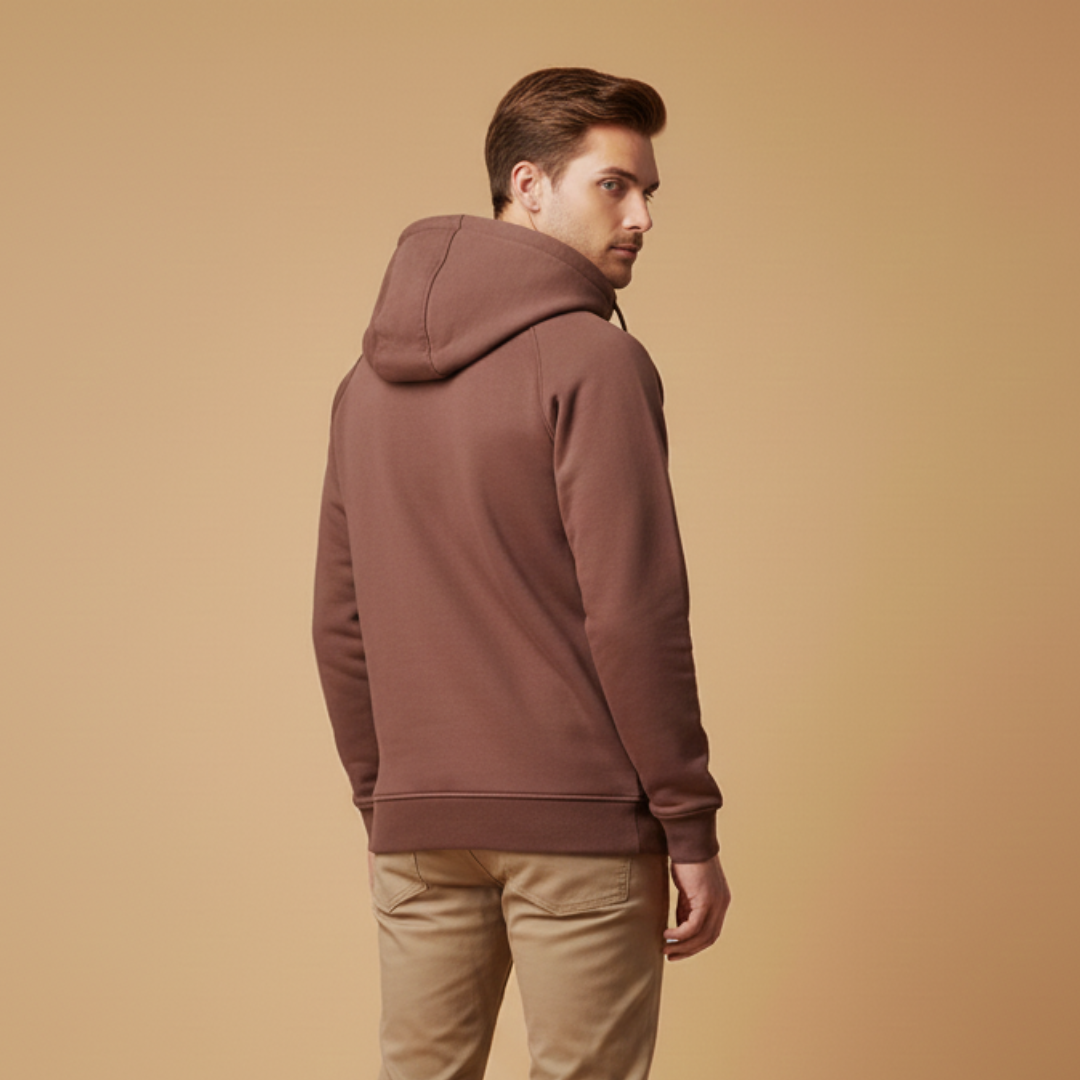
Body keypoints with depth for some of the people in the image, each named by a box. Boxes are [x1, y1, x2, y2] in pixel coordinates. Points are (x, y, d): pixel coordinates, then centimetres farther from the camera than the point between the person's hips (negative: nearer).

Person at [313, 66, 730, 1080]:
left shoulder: (370, 380, 12)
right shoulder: (591, 360, -10)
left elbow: (339, 627, 14)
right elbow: (633, 615, -15)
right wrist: (691, 828, -9)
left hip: (418, 831, 7)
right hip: (577, 826, -6)